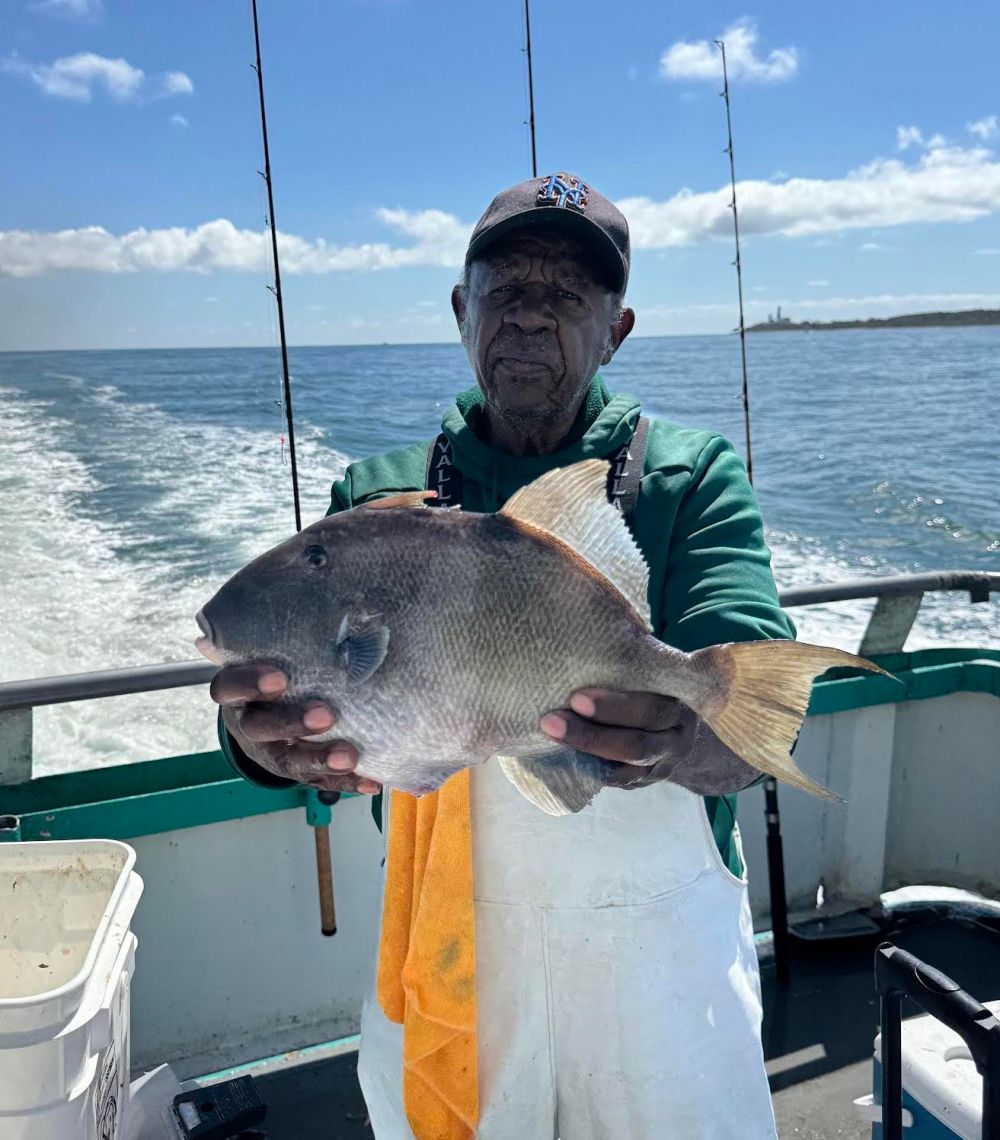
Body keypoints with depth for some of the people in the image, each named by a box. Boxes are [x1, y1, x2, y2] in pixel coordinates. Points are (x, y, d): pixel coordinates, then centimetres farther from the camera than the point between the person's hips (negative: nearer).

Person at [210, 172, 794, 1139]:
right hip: (443, 941, 1)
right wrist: (269, 736, -35)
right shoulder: (379, 494, 0)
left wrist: (679, 737, -42)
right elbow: (312, 668, -11)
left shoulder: (690, 476, -6)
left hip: (661, 942, 0)